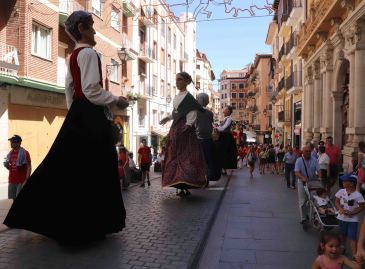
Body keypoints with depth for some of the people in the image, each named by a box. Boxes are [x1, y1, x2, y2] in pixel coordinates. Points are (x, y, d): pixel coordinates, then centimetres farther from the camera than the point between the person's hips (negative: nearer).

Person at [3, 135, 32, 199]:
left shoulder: (24, 153, -8)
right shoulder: (10, 153, 13)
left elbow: (29, 167, -10)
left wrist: (26, 180, -18)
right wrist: (6, 165, -2)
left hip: (21, 182, -7)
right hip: (11, 182, 7)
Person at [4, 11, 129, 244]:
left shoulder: (74, 56, 18)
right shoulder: (88, 52, -11)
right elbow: (91, 91, -20)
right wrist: (116, 100, -8)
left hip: (78, 115, 10)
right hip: (91, 117, -9)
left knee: (69, 166, 12)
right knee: (91, 169, -3)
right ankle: (87, 225, 6)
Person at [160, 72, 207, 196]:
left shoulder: (188, 97, -8)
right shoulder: (177, 97, 17)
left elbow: (192, 112, -15)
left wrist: (189, 123, -29)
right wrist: (168, 118, 36)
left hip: (184, 129, -8)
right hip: (175, 128, 8)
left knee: (185, 156, -11)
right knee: (175, 156, 6)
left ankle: (186, 186, -13)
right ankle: (181, 185, 10)